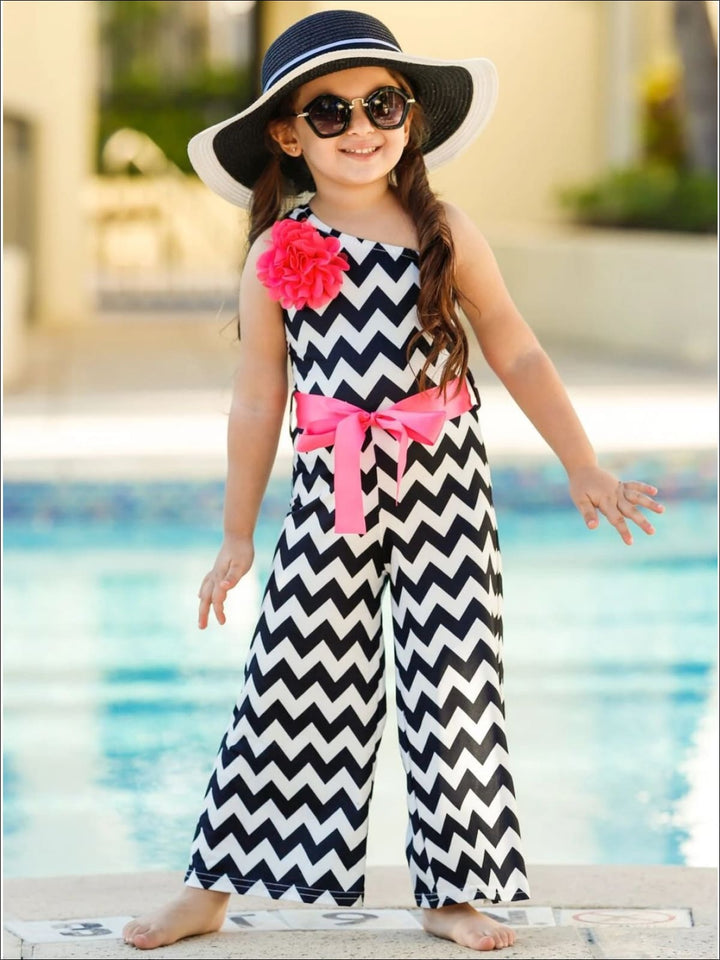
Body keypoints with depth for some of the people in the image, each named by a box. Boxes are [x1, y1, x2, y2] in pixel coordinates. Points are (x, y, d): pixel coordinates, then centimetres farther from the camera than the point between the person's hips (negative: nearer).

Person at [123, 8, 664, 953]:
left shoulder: (446, 234, 0)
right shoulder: (277, 254, -1)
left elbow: (518, 354, 7)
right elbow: (257, 401, 5)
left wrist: (583, 468, 6)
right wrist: (237, 537, 8)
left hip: (443, 481, 0)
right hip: (332, 486, 0)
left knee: (453, 680, 2)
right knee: (289, 679, 0)